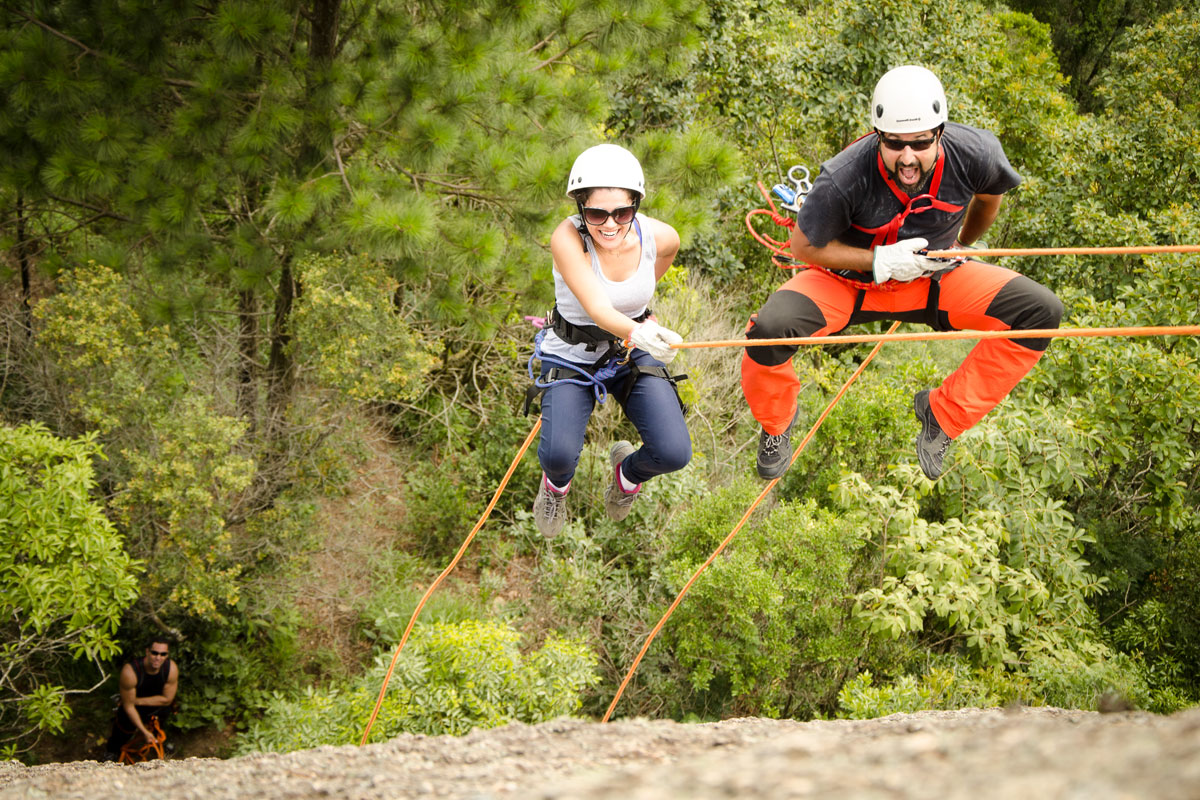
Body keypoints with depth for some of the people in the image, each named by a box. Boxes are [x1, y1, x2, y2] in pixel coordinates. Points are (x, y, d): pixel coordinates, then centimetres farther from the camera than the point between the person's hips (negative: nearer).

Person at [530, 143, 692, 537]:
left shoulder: (661, 238, -19)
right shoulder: (567, 238, -30)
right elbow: (598, 309, -41)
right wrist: (637, 332, -61)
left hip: (634, 355, 3)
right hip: (572, 356, -3)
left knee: (674, 454, -15)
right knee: (559, 454, -25)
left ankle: (628, 472, 24)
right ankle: (556, 483, 17)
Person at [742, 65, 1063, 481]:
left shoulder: (974, 154, -24)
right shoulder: (843, 179, -33)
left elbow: (990, 193, 3)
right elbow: (804, 247, -16)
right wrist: (880, 261, -26)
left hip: (935, 278, 3)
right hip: (850, 280, -3)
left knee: (1041, 310, -16)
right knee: (771, 327, -32)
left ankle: (942, 415, 0)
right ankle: (776, 423, 5)